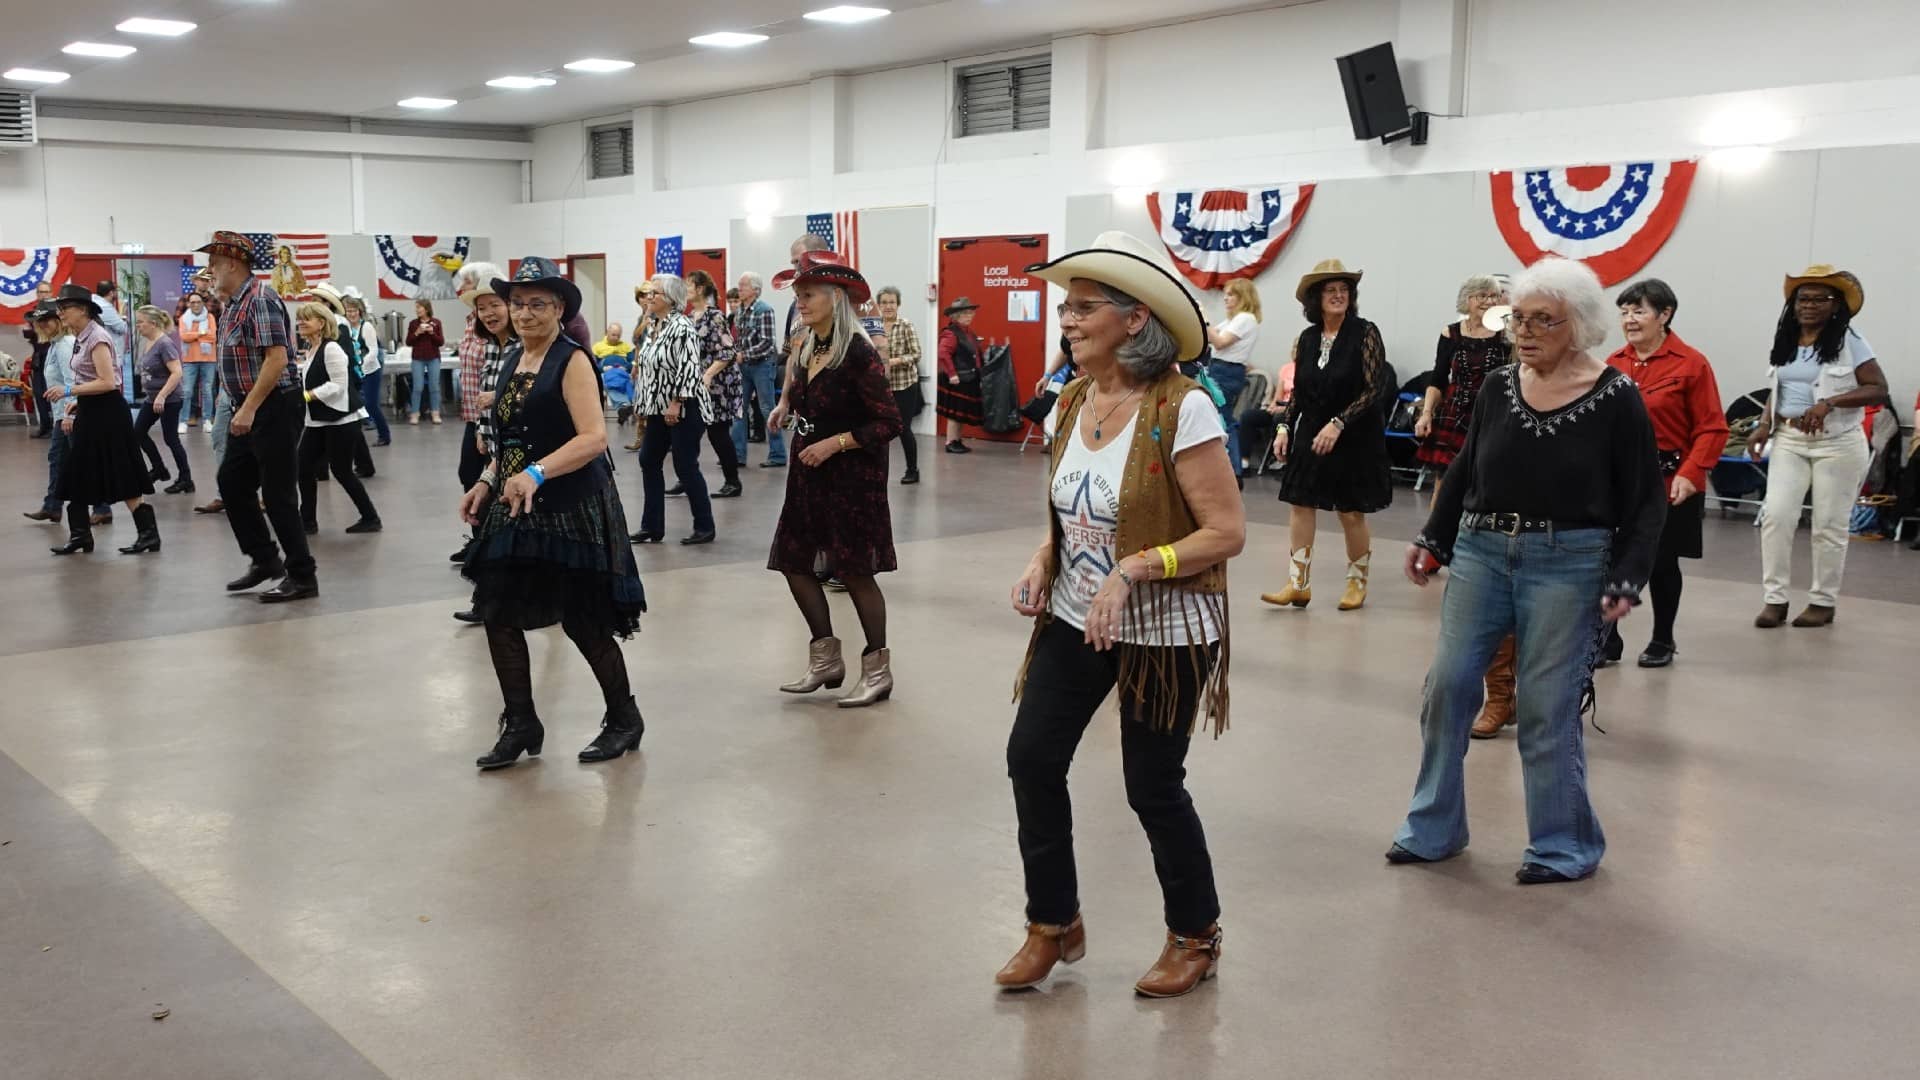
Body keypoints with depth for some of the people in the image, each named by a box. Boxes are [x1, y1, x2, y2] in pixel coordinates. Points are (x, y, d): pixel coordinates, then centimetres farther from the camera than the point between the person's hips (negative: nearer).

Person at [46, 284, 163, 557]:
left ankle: (149, 534, -1)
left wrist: (69, 390, -21)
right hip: (91, 414, 10)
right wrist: (75, 408, 14)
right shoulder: (81, 338, 12)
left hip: (107, 414, -10)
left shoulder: (96, 338, -16)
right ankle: (80, 534, 18)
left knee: (124, 478, -6)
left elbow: (108, 383, -22)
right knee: (78, 476, 12)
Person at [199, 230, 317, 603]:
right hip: (249, 409, 10)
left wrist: (249, 409, -25)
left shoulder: (260, 299, -16)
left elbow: (277, 359, -25)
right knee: (231, 483, 14)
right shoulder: (236, 302, 13)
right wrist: (241, 408, 18)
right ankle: (264, 560, 24)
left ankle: (302, 576, 5)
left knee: (278, 494, -4)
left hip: (274, 408, -10)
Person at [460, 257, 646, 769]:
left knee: (583, 621, 0)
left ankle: (624, 719, 20)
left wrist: (536, 474, -30)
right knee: (498, 614, 2)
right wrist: (485, 483, 10)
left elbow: (594, 438, -21)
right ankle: (521, 725, 16)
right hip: (514, 506, 7)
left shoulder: (572, 360, -10)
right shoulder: (512, 361, 13)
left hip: (569, 506, -7)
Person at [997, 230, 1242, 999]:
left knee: (1152, 787, 4)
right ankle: (1054, 926, 21)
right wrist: (1043, 563, -3)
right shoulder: (1071, 403, 2)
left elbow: (1227, 532, -20)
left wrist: (1131, 572, -27)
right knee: (1032, 757, 1)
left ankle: (1196, 938, 29)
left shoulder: (1181, 409, -20)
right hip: (1074, 621, 7)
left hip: (1163, 632, -6)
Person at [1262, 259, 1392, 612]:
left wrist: (1338, 424, -19)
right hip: (1310, 435, 4)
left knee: (1351, 513, 3)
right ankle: (1298, 583, 4)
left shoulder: (1365, 333, -9)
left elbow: (1374, 389, -13)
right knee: (1300, 504, -1)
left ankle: (1357, 583, 20)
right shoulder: (1306, 339, 5)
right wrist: (1285, 428, 2)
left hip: (1355, 437, -4)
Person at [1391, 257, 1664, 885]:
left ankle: (1564, 846, 19)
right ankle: (1432, 830, 20)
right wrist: (1433, 541, 13)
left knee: (1547, 710, 0)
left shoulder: (1615, 399, -7)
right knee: (1447, 688, 4)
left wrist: (1626, 581, -10)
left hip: (1567, 565, -4)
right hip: (1480, 552, 4)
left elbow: (1646, 501, -3)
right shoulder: (1498, 387, 3)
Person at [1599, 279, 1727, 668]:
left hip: (1669, 482, -3)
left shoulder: (1691, 364, -7)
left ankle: (1662, 642, 27)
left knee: (1661, 563, 9)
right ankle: (1607, 641, 13)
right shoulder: (1614, 363, 6)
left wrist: (1690, 475, -19)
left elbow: (1712, 428, -9)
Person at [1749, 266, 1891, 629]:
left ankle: (1823, 602, 16)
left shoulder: (1849, 341, -8)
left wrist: (1829, 403, -25)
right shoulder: (1785, 341, 8)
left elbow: (1879, 390, -13)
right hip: (1788, 441, 4)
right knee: (1776, 515, -7)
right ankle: (1775, 598, 1)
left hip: (1837, 444, -4)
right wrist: (1765, 426, 2)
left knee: (1829, 526, 3)